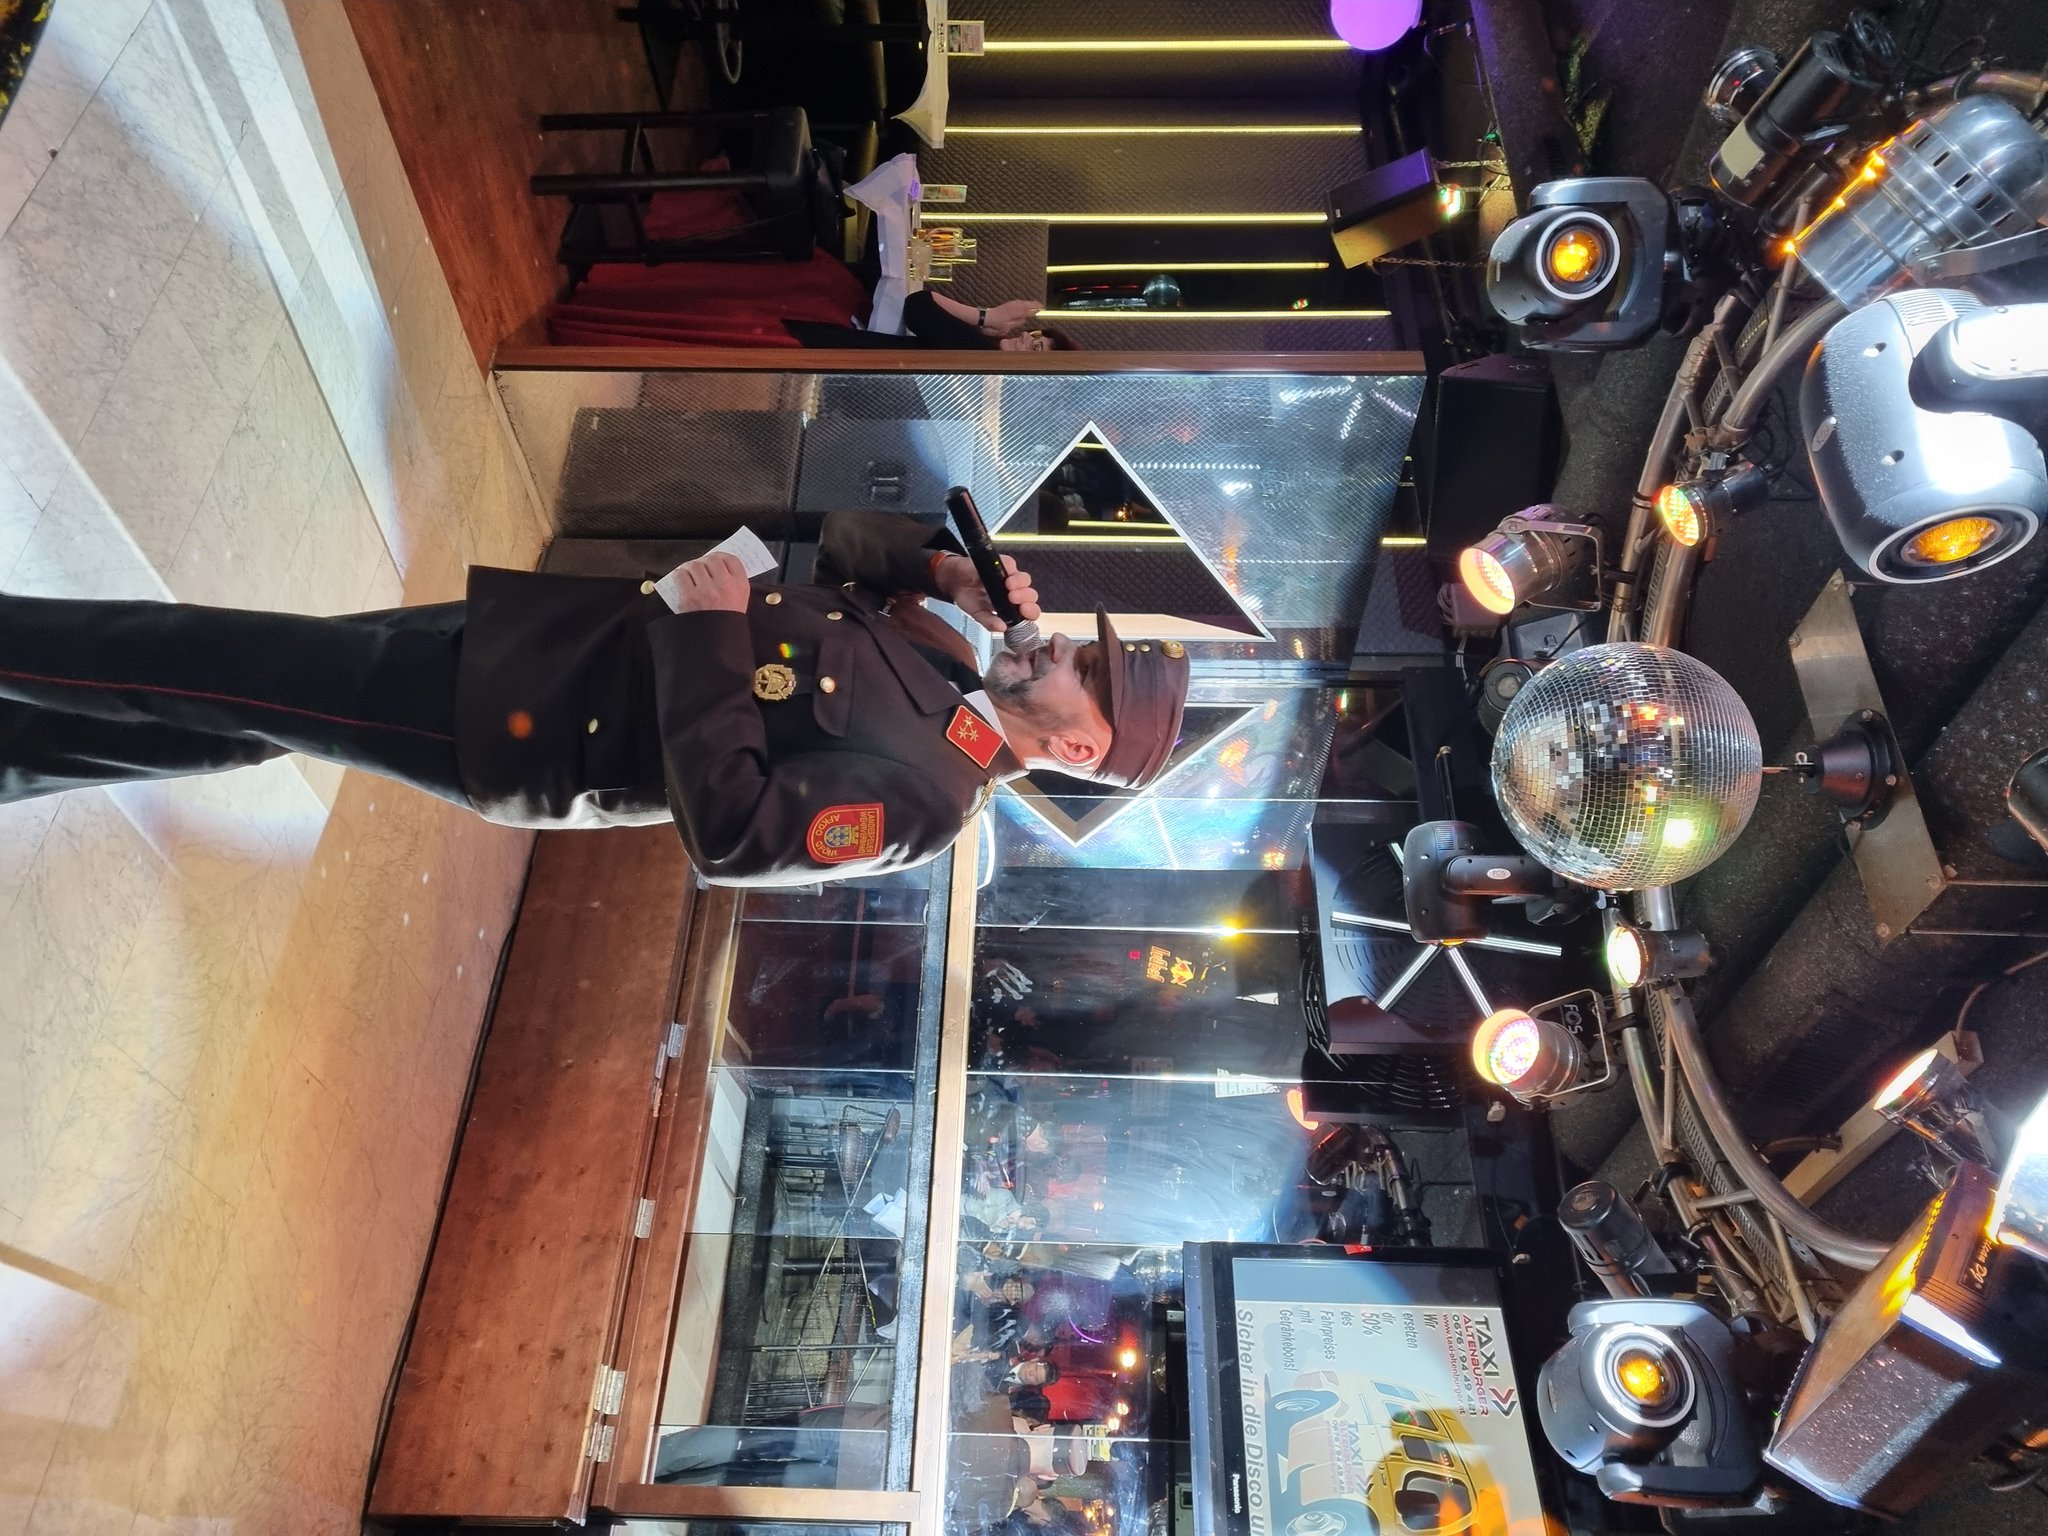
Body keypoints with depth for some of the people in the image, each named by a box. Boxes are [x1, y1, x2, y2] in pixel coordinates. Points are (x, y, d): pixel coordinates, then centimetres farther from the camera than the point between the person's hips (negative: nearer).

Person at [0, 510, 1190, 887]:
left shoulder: (922, 795, -21)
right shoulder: (950, 642, 4)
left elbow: (733, 831, -27)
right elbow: (847, 539, 13)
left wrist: (711, 631, -26)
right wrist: (953, 563, -5)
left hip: (531, 735, -7)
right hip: (579, 620, 7)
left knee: (228, 677, -3)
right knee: (237, 715, 13)